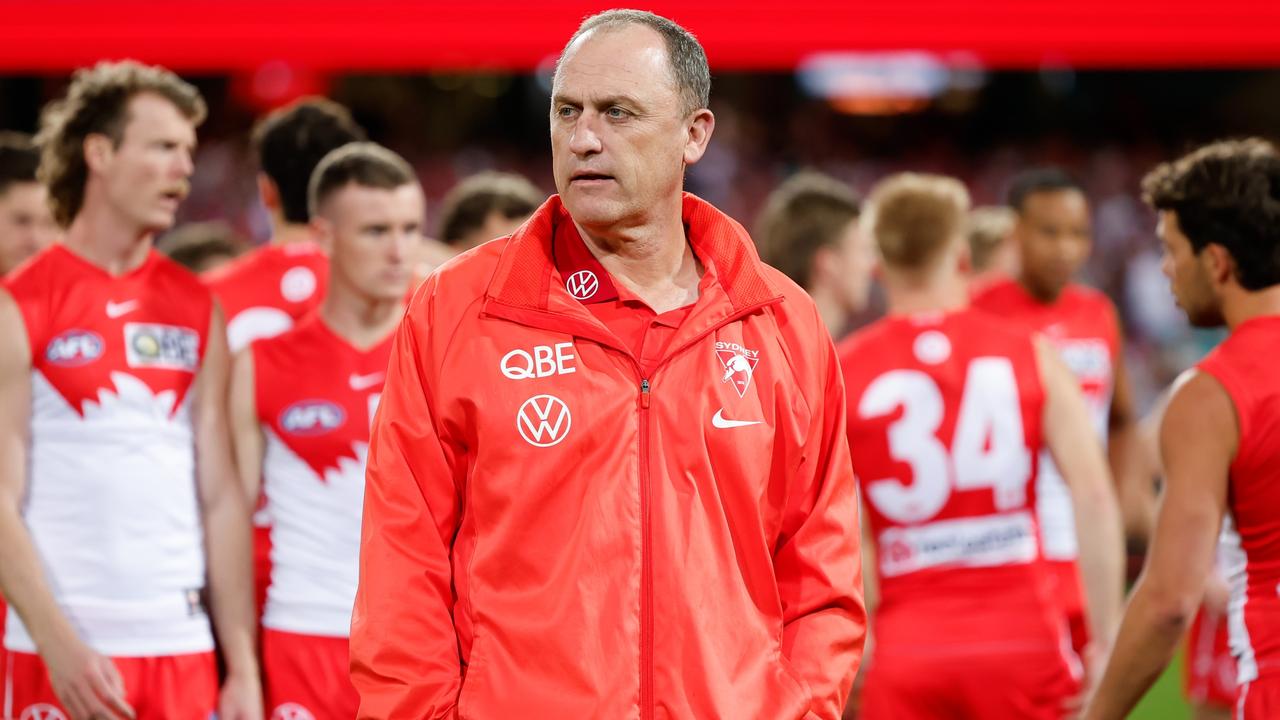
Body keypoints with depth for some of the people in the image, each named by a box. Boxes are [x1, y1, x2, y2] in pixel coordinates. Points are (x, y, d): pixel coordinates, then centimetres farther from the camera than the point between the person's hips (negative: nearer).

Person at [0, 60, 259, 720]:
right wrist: (59, 645, -18)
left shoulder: (197, 310, 12)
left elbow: (222, 497, 12)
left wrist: (243, 667, 6)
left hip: (181, 645, 4)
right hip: (62, 650, -4)